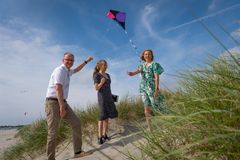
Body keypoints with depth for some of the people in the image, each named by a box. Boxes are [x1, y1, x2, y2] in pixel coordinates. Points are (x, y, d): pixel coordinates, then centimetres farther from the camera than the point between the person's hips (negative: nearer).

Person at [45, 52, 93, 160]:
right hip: (53, 103, -9)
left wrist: (87, 61, 41)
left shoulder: (67, 71, 16)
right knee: (53, 133, -6)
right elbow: (58, 88, -25)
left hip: (62, 103, 9)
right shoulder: (60, 70, -14)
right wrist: (62, 107, -28)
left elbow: (76, 70, 38)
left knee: (76, 123, 3)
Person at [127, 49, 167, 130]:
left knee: (156, 105, -2)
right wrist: (132, 73, -32)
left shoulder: (154, 64, -3)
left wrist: (157, 89, -20)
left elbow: (157, 77, -11)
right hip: (143, 87, 5)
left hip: (152, 87, -5)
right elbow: (138, 70, -9)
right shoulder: (142, 64, 12)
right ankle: (149, 127, 11)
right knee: (146, 107, 4)